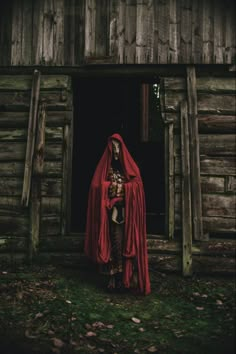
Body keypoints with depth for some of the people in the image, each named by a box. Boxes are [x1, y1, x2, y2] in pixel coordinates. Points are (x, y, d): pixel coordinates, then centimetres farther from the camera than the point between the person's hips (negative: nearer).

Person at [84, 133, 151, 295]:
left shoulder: (129, 166, 12)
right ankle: (117, 279, -2)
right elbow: (96, 185, 2)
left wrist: (122, 187, -7)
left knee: (128, 243, -6)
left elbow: (137, 184, 1)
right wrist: (110, 187, -10)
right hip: (112, 211, 0)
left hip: (128, 212, 1)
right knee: (116, 243, -7)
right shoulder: (105, 166, 11)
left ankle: (127, 278, -2)